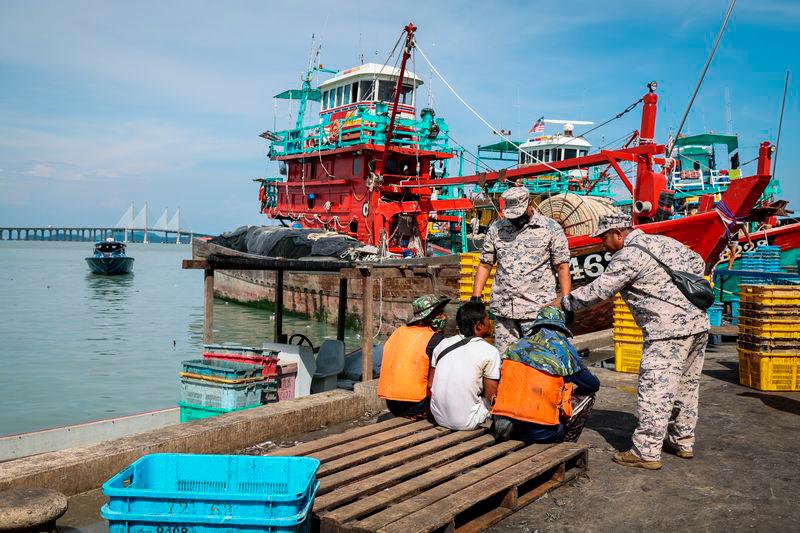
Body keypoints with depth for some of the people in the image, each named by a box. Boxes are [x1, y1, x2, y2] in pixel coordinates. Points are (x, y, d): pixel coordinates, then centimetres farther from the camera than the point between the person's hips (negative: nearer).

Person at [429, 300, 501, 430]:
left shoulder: (443, 344, 5)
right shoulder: (490, 352, -9)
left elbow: (430, 385, 9)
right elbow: (491, 396, -8)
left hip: (438, 418, 4)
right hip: (466, 423, -4)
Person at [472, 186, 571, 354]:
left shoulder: (551, 228, 2)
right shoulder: (496, 228, 10)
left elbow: (562, 267, 1)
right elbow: (485, 265, 12)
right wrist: (475, 298, 5)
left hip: (537, 309, -3)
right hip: (503, 309, 3)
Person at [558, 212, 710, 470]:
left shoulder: (628, 256, -11)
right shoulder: (664, 241, 16)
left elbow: (598, 291, -9)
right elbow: (697, 263, 23)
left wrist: (564, 302, 3)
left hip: (669, 331, -10)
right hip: (699, 323, 10)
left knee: (654, 391, -5)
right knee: (686, 386, 18)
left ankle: (647, 453, -1)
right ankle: (683, 442, 30)